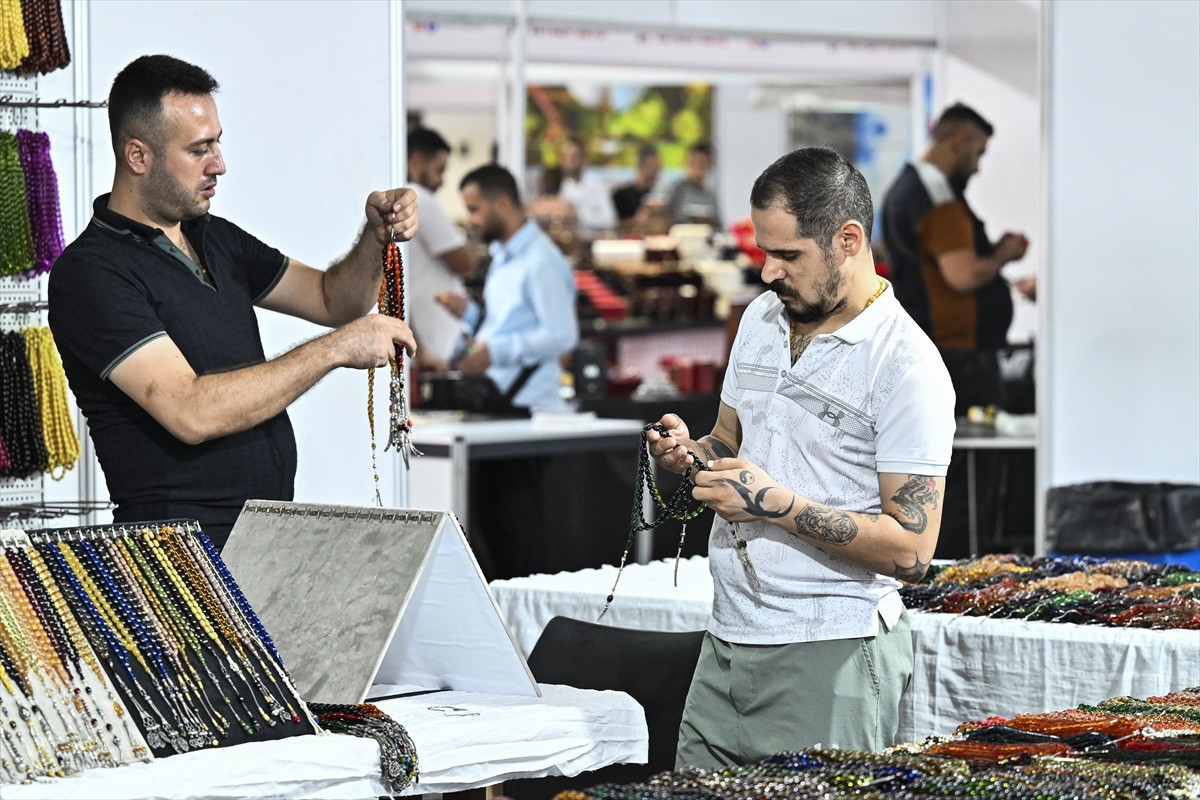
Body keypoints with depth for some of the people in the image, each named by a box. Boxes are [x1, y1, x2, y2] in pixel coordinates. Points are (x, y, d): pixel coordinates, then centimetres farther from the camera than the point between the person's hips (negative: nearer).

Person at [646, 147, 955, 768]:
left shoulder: (907, 367, -13)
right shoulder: (762, 318, 11)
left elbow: (911, 550, -16)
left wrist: (777, 503, -21)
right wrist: (689, 453, 0)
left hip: (831, 660, -7)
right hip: (727, 641, 7)